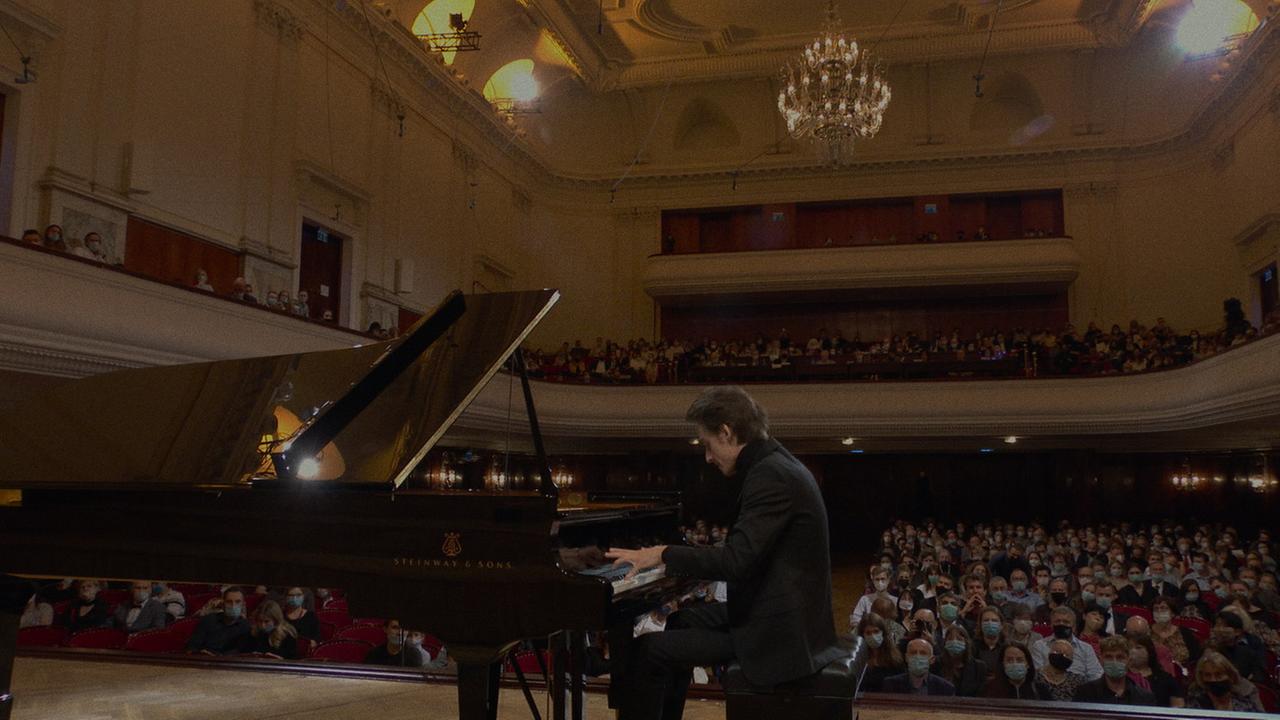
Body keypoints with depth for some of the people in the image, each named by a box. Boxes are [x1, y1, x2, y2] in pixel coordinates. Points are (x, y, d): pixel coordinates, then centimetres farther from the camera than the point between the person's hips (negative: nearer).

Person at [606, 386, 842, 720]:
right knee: (683, 620, 24)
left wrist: (663, 554, -16)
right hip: (784, 612, 10)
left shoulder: (770, 475, -20)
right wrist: (672, 557, 14)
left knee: (647, 651, -11)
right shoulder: (778, 466, 11)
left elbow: (736, 561, -27)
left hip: (778, 630, -10)